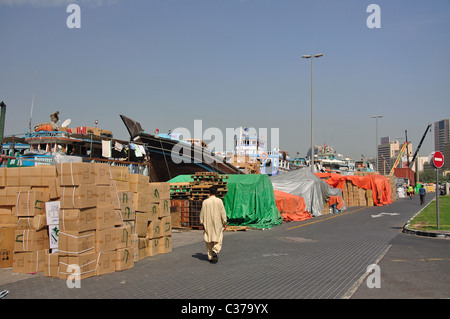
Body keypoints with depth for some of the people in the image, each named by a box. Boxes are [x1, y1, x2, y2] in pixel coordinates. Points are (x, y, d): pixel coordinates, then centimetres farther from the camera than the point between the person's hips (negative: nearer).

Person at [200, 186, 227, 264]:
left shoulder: (205, 202, -3)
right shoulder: (219, 201, -7)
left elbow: (202, 213, 2)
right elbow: (223, 212, -4)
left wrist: (202, 223, 13)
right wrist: (224, 222, 5)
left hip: (208, 224, 2)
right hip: (217, 224, -2)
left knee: (209, 241, 9)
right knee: (218, 239, 8)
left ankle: (210, 256, 12)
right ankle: (215, 251, -15)